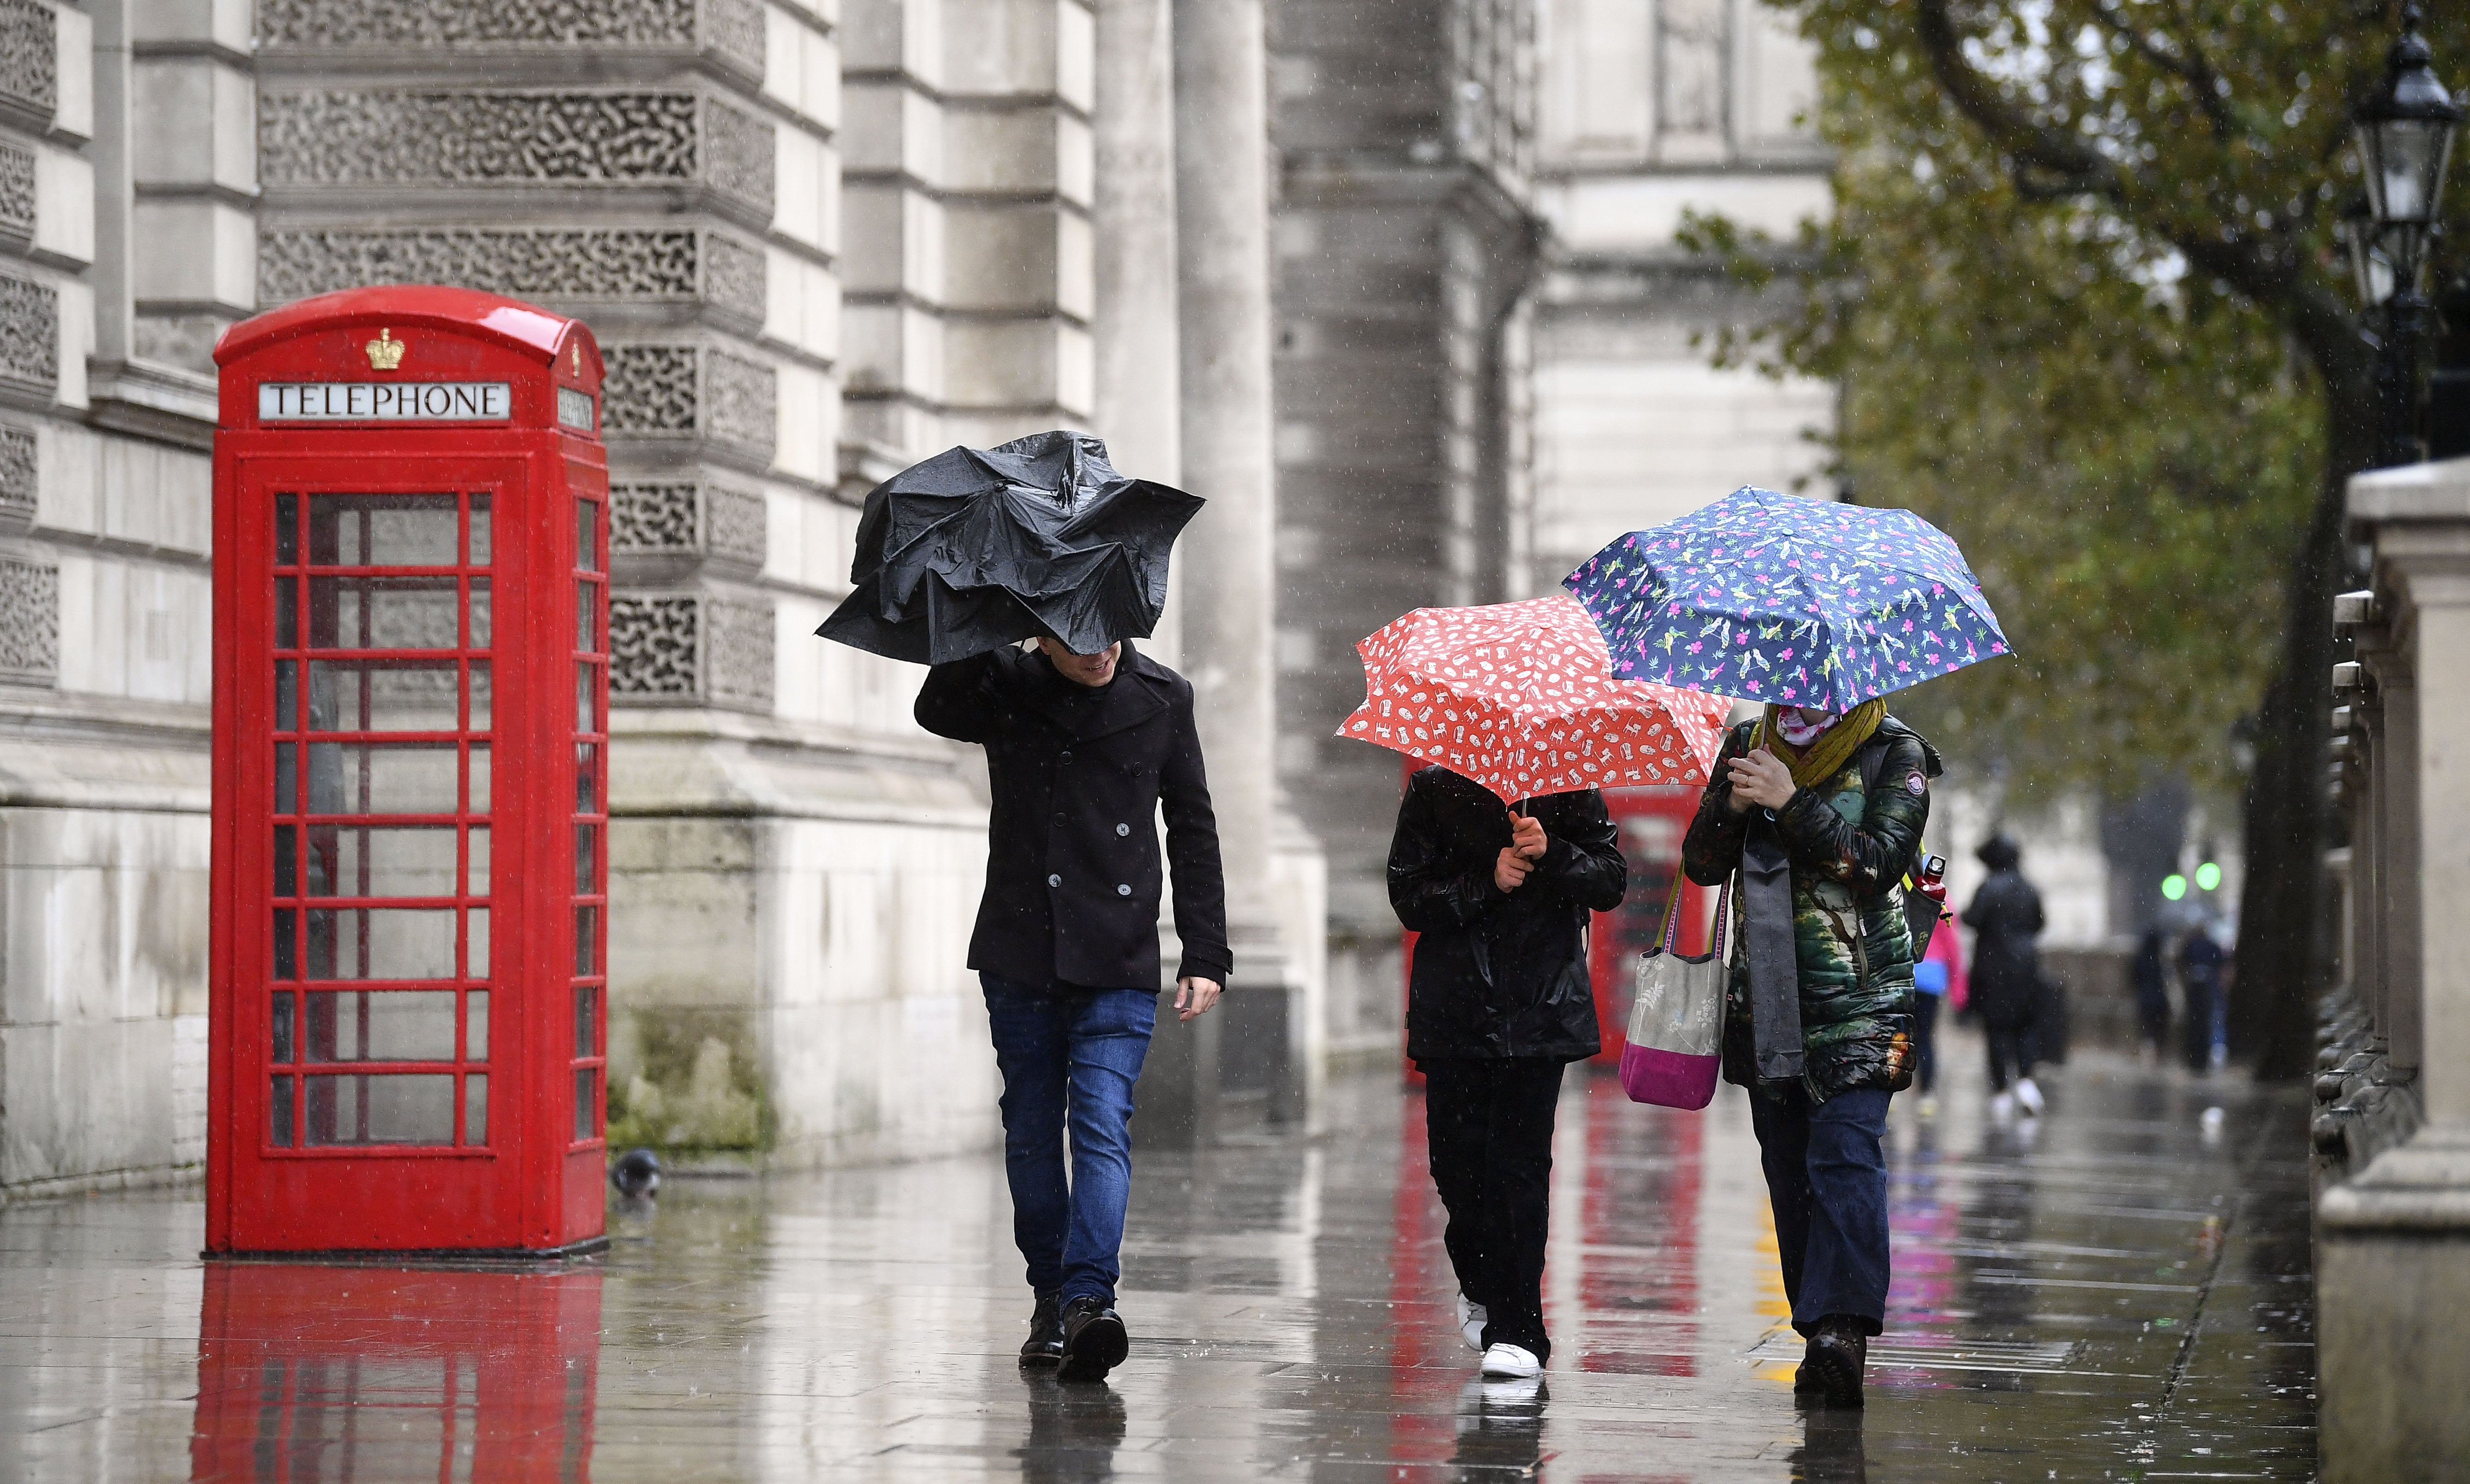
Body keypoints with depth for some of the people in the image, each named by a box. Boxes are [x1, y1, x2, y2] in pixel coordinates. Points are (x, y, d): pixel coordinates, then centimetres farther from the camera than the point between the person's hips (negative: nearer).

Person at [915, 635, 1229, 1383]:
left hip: (1118, 963, -1)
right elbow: (936, 711, -19)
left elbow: (1193, 831, 8)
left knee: (1102, 1125, -14)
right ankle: (1051, 1297, 18)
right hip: (1020, 956, 1)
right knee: (1030, 1132, 7)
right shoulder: (1007, 692, 2)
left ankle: (1089, 1299, -24)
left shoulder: (1161, 699, 4)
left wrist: (1204, 956, 4)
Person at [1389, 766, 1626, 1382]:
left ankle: (1516, 1327, -7)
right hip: (1455, 1014, 2)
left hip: (1541, 1010, -1)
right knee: (1457, 1158, 3)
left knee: (1521, 1161, -9)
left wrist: (1552, 853, -16)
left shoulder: (1569, 789, 5)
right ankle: (1482, 1287, 31)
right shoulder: (1435, 788, 6)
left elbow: (1611, 883, 2)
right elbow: (1410, 897, 1)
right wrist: (1486, 882, -15)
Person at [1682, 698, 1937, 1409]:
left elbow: (1879, 862, -14)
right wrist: (1732, 807, -13)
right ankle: (1821, 1335, 8)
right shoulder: (1747, 745, 10)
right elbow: (1701, 864, 7)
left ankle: (1843, 1326, -28)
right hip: (1767, 996, 4)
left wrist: (1792, 803, -19)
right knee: (1787, 1165, 3)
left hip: (1860, 996, -4)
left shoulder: (1895, 756, -1)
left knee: (1846, 1152, -18)